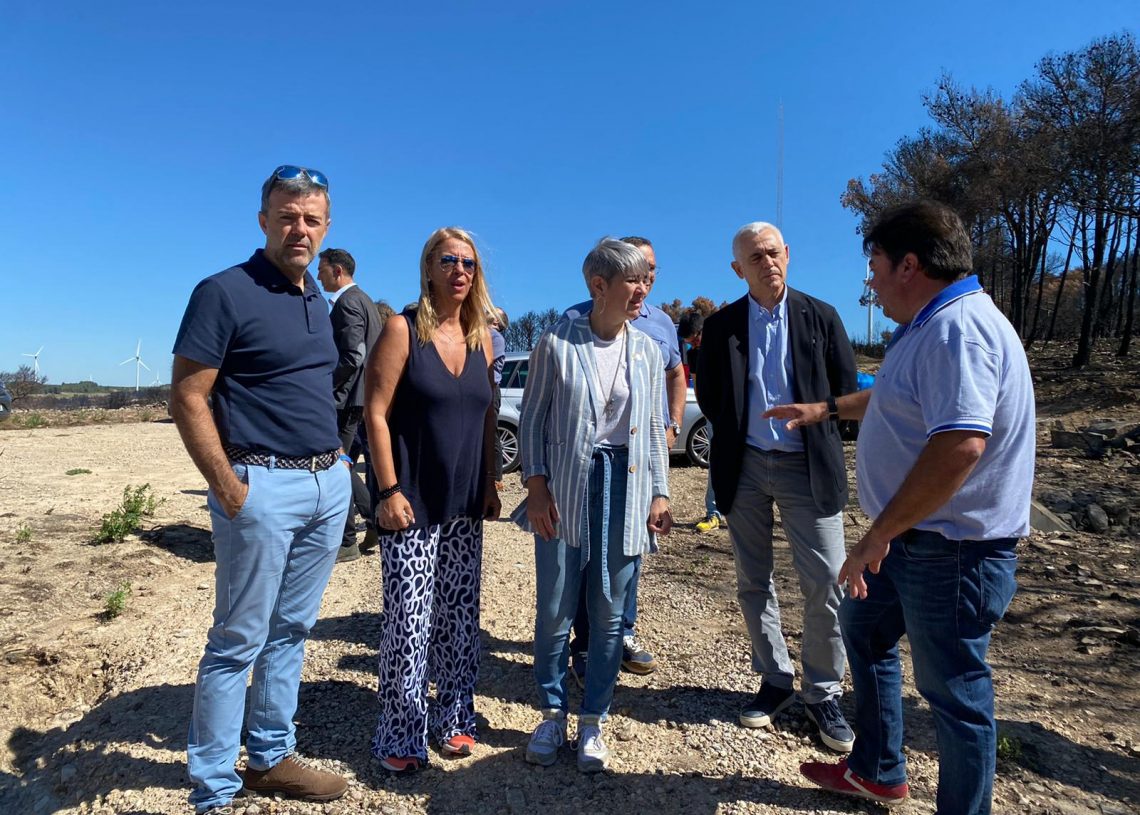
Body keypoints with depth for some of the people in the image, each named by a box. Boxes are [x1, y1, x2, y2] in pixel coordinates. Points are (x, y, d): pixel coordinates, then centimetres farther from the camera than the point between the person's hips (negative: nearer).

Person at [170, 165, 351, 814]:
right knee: (239, 640, 3)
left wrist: (336, 460, 11)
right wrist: (227, 487, -16)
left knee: (291, 631, 16)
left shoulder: (319, 300, 13)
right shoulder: (225, 292, -8)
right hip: (263, 487, -7)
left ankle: (271, 758, 32)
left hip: (330, 484, 7)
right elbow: (187, 397, -12)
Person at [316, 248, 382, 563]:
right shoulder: (364, 300, 18)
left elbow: (352, 357, -22)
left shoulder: (348, 302, -13)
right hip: (362, 397, 10)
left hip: (347, 398, -10)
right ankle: (376, 518, 17)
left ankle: (345, 542, 7)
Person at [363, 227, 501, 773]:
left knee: (459, 616, 13)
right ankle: (400, 737, 18)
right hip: (412, 502, -5)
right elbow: (375, 413, -10)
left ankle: (453, 718, 31)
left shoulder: (481, 339, 9)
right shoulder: (403, 330, -6)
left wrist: (490, 486, 10)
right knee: (408, 620, -1)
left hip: (465, 504, 5)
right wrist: (389, 491, -14)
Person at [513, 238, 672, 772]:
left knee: (609, 613, 9)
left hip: (625, 490, 3)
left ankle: (593, 721, 26)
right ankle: (552, 714, 27)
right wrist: (536, 486, -8)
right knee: (555, 610, 6)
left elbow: (654, 428, 11)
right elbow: (532, 419, 0)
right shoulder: (556, 343, -3)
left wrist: (660, 493, 5)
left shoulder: (647, 351, 7)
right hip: (565, 490, -2)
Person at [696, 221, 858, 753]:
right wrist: (739, 436, 3)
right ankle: (775, 680, 27)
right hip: (744, 468, 2)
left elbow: (847, 391, 4)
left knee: (826, 584, -2)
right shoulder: (720, 326, 4)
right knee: (753, 583, 10)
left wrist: (814, 435, 1)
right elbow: (708, 396, 8)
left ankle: (822, 692, 17)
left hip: (806, 467, -1)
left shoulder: (820, 318, 2)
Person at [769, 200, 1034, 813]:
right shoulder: (930, 326, 11)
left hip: (953, 550, -11)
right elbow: (893, 396, 29)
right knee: (864, 629, 23)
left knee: (953, 689, 6)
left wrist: (878, 534, -28)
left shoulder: (959, 330, -23)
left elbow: (961, 444, -34)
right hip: (914, 537, 11)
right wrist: (824, 409, 36)